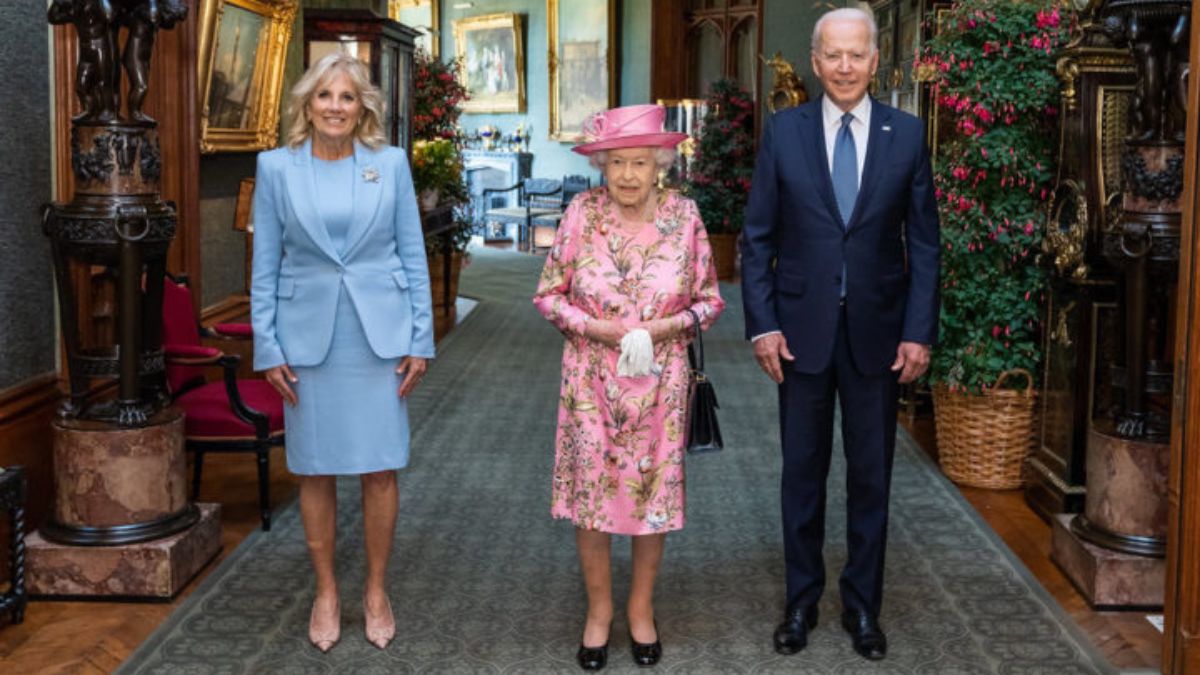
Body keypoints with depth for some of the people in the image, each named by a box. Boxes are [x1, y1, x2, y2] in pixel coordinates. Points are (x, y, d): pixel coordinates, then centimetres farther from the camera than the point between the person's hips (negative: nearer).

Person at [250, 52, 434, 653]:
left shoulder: (390, 164, 1)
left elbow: (413, 255, 3)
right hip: (308, 337, 0)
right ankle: (326, 593, 23)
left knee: (380, 468, 4)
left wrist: (420, 339, -1)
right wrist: (268, 348, -2)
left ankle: (376, 591, 21)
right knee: (315, 471, 7)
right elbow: (265, 266, 3)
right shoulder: (276, 168, 1)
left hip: (380, 335, 0)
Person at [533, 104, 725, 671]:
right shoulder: (582, 212, -7)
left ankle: (642, 609, 29)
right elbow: (548, 294, -1)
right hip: (592, 380, 0)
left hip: (659, 383, 1)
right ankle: (599, 609, 25)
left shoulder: (683, 215, -5)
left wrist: (668, 325, -15)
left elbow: (710, 299, 2)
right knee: (590, 491, 5)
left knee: (654, 491, 9)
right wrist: (595, 328, -16)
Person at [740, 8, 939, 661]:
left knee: (871, 474, 10)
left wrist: (920, 331, -4)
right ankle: (801, 599, 26)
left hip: (876, 331, 0)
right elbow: (757, 237, 1)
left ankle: (863, 604, 25)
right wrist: (762, 324, -6)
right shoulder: (782, 131, -1)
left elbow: (923, 240, 2)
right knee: (803, 472, 10)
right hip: (802, 328, 0)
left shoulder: (907, 134, 0)